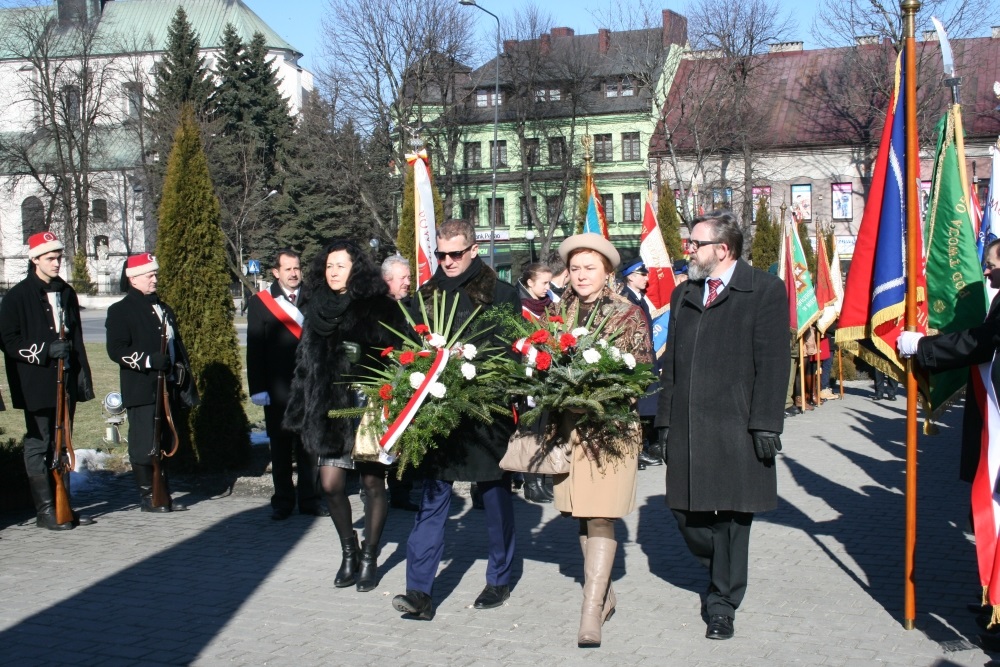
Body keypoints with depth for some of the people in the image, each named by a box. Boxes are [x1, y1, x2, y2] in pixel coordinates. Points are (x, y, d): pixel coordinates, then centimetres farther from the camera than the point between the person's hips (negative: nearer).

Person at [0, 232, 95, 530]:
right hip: (37, 386, -6)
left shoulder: (67, 293, 14)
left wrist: (83, 375, 10)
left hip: (66, 383, 6)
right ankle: (45, 510, 4)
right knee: (38, 445, 0)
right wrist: (45, 350, -18)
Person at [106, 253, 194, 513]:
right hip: (141, 392, -7)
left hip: (167, 389, 7)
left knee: (164, 444, 10)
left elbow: (178, 347, 24)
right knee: (145, 446, -5)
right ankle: (147, 497, 5)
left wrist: (185, 381, 18)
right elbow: (116, 350, -13)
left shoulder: (164, 309, 20)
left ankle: (163, 494, 17)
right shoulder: (121, 311, -3)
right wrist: (149, 360, -23)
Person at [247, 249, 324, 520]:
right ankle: (282, 500, 14)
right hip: (277, 388, -1)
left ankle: (309, 498, 16)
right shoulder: (260, 302, 3)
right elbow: (255, 348, 0)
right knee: (280, 447, 5)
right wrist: (257, 388, -6)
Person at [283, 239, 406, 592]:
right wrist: (305, 410, 9)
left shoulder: (380, 308, -6)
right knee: (331, 484, 1)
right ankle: (349, 551, 21)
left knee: (373, 482, 5)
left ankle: (369, 557, 20)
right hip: (330, 409, 4)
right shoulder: (318, 309, 9)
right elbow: (306, 362, 13)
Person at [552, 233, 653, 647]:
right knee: (583, 514, 11)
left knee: (601, 516, -8)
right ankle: (603, 593, 26)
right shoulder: (560, 312, 11)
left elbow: (644, 365, -2)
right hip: (569, 423, 5)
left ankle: (591, 611, -9)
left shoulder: (628, 313, 0)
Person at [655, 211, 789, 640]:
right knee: (685, 510, 7)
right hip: (687, 428, 6)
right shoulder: (683, 294, 17)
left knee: (732, 514, 2)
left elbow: (773, 363, -7)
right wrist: (665, 420, 12)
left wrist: (765, 424, -12)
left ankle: (722, 603, 15)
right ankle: (722, 574, 33)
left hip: (736, 428, -5)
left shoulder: (764, 290, -2)